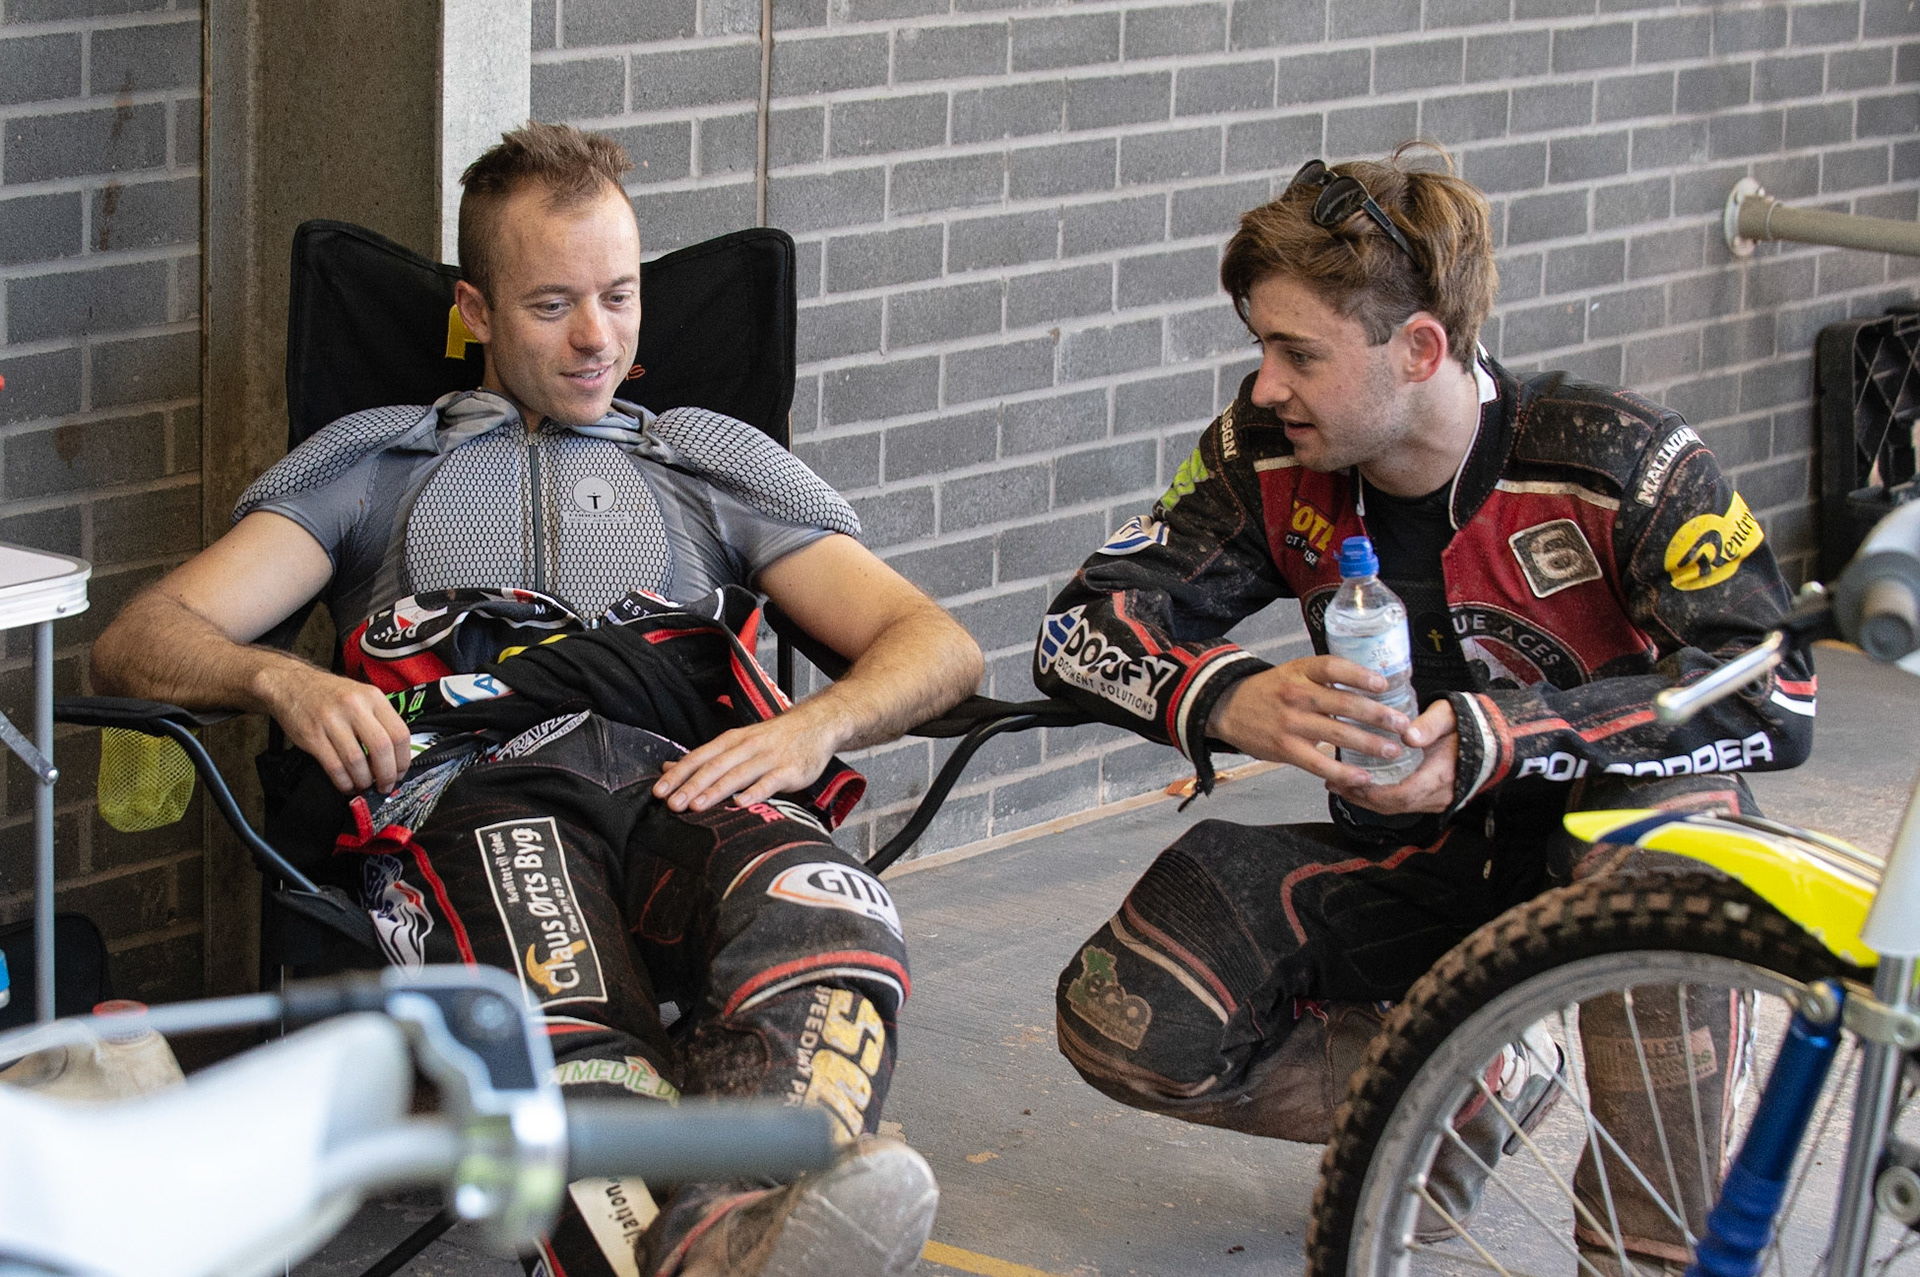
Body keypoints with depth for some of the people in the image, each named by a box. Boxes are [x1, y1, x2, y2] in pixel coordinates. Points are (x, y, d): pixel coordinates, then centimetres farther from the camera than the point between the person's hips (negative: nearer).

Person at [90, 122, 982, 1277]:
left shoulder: (716, 462, 36)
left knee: (825, 926, -41)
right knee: (572, 1022, -42)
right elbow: (141, 643, 22)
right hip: (469, 789, -1)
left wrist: (816, 727, -1)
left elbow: (938, 648, 24)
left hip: (684, 780, 1)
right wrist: (283, 680, -3)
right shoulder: (374, 461, 34)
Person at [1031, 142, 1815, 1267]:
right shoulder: (1272, 457, -10)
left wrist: (1486, 741, -41)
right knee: (1125, 1026, -19)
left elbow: (1775, 697, -30)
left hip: (1580, 873, -4)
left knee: (1674, 801, -39)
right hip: (1406, 878, 4)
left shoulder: (1619, 459, -21)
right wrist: (1237, 701, -37)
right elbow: (1083, 625, -13)